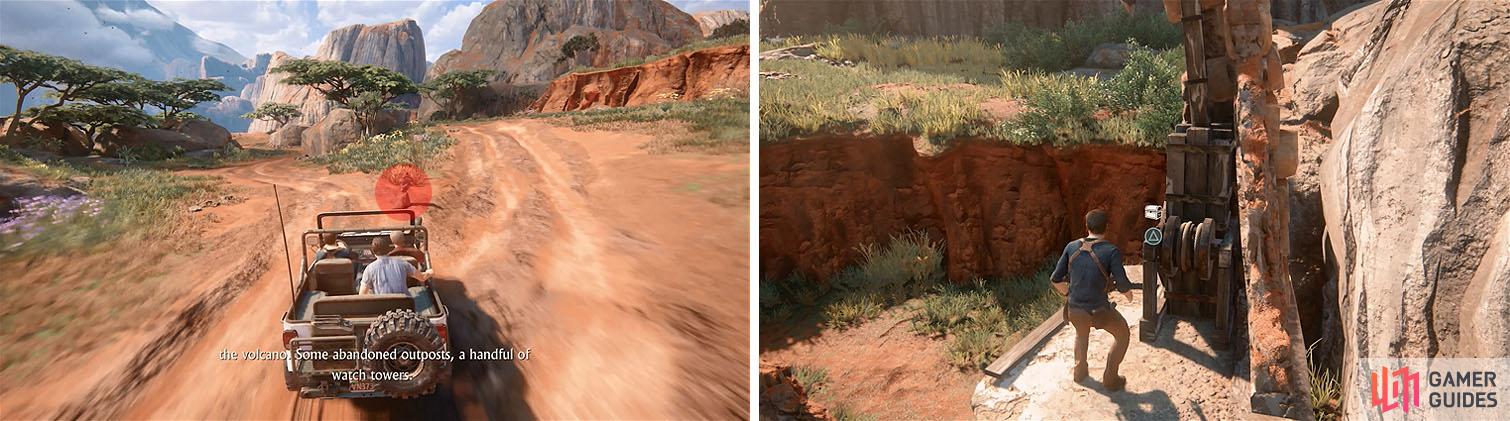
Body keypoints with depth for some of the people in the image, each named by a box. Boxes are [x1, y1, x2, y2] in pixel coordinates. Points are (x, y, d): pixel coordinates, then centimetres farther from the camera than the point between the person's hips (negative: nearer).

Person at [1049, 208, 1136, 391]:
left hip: (1074, 310, 4)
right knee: (1122, 334, 25)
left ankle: (1079, 370, 46)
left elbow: (1056, 279, 3)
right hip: (1099, 311, -4)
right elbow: (1123, 285, -16)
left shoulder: (1072, 247, -2)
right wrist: (1128, 293, 7)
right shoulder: (1111, 251, -14)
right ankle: (1110, 378, 26)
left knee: (1081, 332, 37)